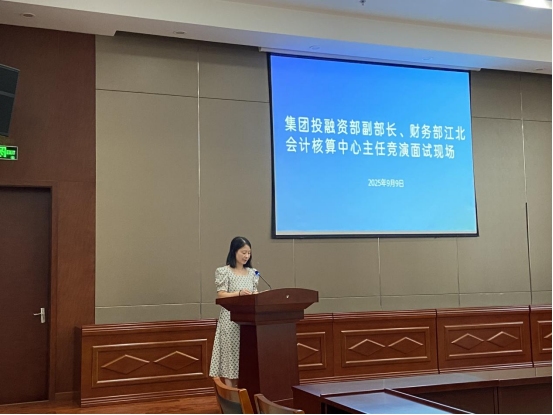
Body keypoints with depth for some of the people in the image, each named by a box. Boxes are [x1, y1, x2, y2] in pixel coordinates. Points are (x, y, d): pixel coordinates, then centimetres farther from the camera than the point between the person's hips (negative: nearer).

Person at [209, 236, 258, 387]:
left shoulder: (252, 272, 11)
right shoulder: (225, 271, -5)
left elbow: (255, 294, 14)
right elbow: (221, 295, -10)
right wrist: (239, 293, -24)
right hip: (231, 319, -5)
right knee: (230, 355, -2)